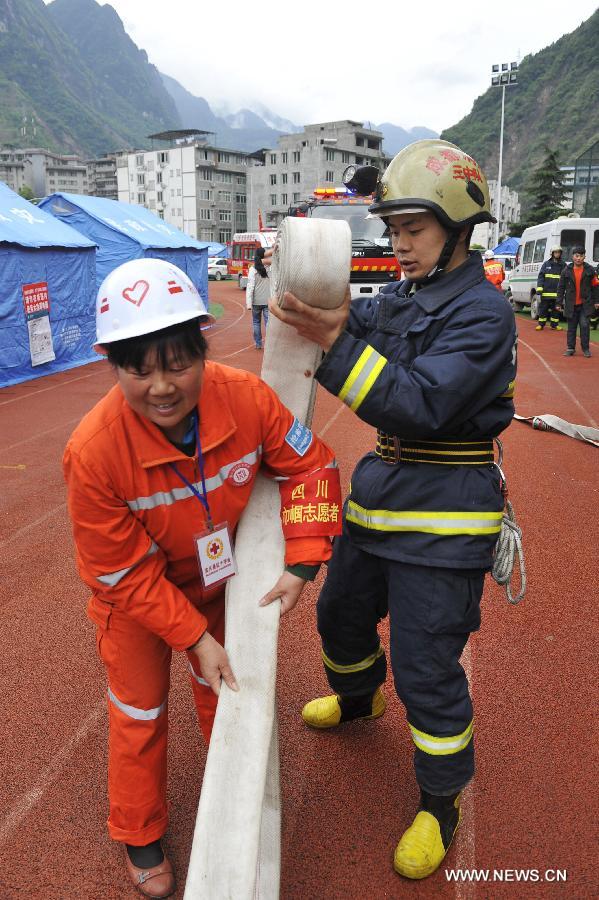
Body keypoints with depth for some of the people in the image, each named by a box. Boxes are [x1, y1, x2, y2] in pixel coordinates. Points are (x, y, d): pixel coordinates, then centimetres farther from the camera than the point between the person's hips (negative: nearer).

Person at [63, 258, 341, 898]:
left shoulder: (245, 396, -30)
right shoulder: (92, 451, -37)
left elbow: (308, 467, -14)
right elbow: (123, 573, -25)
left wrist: (300, 565, -20)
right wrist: (194, 637, -23)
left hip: (218, 579, 4)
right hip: (133, 596, -3)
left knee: (224, 688, 24)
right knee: (139, 712, 15)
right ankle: (138, 835, 44)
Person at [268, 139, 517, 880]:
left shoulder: (482, 312, -17)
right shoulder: (400, 298, 8)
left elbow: (418, 404, -26)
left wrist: (335, 342, -34)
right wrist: (326, 314, -18)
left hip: (443, 512, -8)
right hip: (381, 486, 8)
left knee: (426, 668, 1)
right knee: (341, 613, 24)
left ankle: (440, 806, 26)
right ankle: (356, 699, 56)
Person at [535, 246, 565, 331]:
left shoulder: (563, 265, 7)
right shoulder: (546, 264, 4)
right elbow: (540, 276, 1)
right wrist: (539, 288, -8)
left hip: (557, 292, 1)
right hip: (546, 291, -1)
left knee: (556, 308, 6)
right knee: (543, 308, 4)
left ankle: (554, 324, 16)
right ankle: (541, 324, 13)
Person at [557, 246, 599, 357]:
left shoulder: (589, 270, 1)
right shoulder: (567, 270, 1)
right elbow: (561, 287, 4)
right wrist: (559, 301, 0)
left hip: (586, 304, -1)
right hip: (571, 305, 1)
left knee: (585, 325, -6)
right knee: (571, 327, 7)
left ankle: (586, 349, 4)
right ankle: (571, 348, 16)